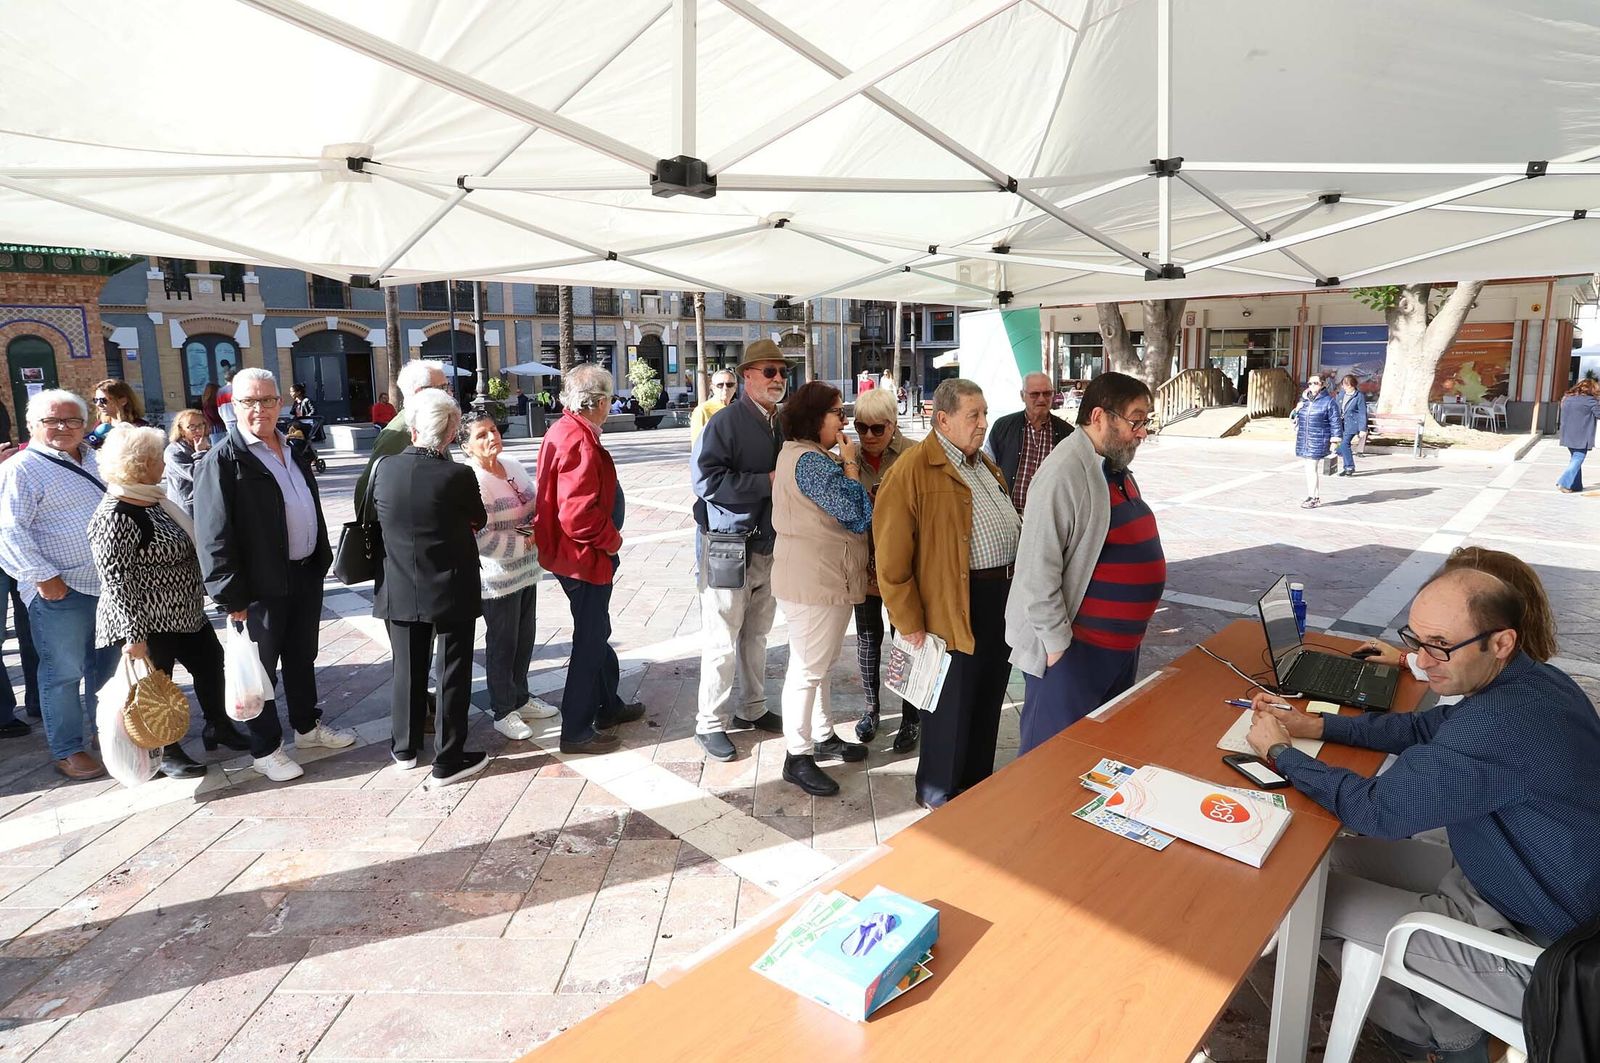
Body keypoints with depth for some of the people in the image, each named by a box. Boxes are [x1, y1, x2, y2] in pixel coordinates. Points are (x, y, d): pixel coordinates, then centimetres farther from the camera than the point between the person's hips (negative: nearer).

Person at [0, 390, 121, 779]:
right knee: (64, 673, 2)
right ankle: (68, 750, 14)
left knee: (106, 664, 19)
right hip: (60, 591, -7)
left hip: (108, 584, 7)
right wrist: (44, 577, -19)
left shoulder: (93, 460, 13)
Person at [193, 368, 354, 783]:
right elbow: (214, 535, -15)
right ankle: (265, 749, 22)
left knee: (302, 657, 21)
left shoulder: (294, 450, 9)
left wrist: (321, 558, 15)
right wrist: (232, 596, -16)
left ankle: (307, 725, 37)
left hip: (307, 573, 7)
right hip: (262, 584, -7)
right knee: (261, 667, 8)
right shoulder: (222, 460, -14)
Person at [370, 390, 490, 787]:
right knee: (453, 672, 8)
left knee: (408, 668, 18)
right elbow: (479, 520, -1)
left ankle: (405, 748, 34)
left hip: (399, 590, 4)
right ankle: (448, 761, 16)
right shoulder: (459, 476, -19)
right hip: (451, 590, -3)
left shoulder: (384, 468, -9)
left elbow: (376, 520, 5)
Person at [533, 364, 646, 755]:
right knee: (590, 640, 2)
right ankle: (577, 730, 14)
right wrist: (612, 540, -15)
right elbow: (579, 514, -31)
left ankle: (608, 705, 40)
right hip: (585, 556, -11)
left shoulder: (565, 430, 8)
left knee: (595, 632, 23)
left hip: (576, 553, 11)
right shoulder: (579, 441, -24)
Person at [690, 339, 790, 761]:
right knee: (722, 642, 1)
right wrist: (767, 482, -22)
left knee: (756, 634, 18)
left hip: (769, 545, 7)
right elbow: (706, 479, -22)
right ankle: (711, 723, 15)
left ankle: (752, 709, 33)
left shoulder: (783, 423, 8)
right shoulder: (726, 422, -12)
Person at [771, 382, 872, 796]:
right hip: (815, 580, -11)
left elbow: (836, 512, 16)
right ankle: (797, 757, 10)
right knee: (808, 667, -1)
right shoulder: (811, 461, -21)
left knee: (819, 663, 21)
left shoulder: (799, 453, 13)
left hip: (823, 578, 11)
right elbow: (857, 515, -22)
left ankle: (822, 736, 35)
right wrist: (850, 464, -13)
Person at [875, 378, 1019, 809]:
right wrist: (909, 623, -15)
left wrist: (1017, 592, 17)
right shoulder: (913, 470, -16)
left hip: (1002, 598, 8)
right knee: (952, 705, 6)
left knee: (989, 698, 19)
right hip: (956, 606, -8)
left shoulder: (985, 464, 13)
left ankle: (978, 782, 38)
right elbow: (892, 557, -17)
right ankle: (938, 794, 27)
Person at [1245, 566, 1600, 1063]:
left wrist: (1280, 751, -12)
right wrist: (1315, 725, 1)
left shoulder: (1501, 723, -34)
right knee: (1341, 854, 13)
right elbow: (1424, 728, 11)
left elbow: (1378, 810, -26)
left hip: (1536, 949, -9)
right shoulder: (1531, 681, -4)